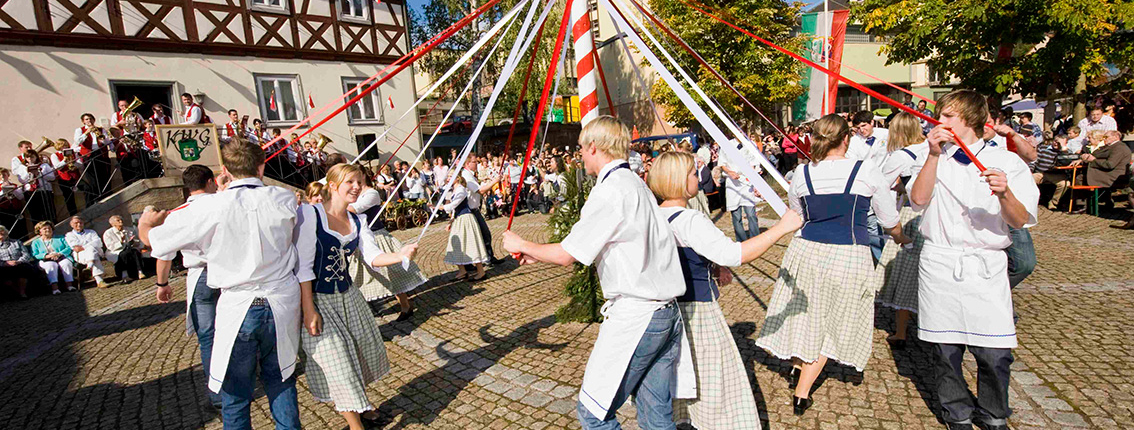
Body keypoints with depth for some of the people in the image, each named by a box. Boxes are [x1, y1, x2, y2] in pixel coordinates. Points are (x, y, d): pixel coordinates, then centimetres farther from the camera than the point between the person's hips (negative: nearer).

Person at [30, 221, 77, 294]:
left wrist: (59, 254, -12)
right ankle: (54, 287, -52)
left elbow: (69, 248, 8)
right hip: (46, 261, -1)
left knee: (66, 263, -37)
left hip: (62, 258, 1)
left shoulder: (60, 238, 25)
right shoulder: (35, 242, 23)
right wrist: (46, 255, -13)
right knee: (51, 265, -38)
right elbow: (34, 255, 7)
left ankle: (69, 285, -44)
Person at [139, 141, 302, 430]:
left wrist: (146, 222, 23)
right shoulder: (285, 200, -7)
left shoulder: (212, 207, -12)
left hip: (238, 308, -2)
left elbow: (152, 238, 0)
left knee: (235, 394, 16)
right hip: (283, 303, 2)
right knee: (280, 380, 20)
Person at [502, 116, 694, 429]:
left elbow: (567, 255, -13)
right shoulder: (636, 183, 15)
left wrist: (521, 245, 5)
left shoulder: (611, 190, -14)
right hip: (667, 312, 9)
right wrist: (538, 252, 26)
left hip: (634, 316, -9)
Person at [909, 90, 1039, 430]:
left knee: (995, 353, -1)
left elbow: (1020, 222, -4)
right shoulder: (934, 159, 9)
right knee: (945, 349, 6)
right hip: (939, 264, 1)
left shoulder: (1007, 162, 3)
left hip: (985, 265, -1)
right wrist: (934, 155, -15)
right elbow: (918, 199, -9)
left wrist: (1004, 194, -24)